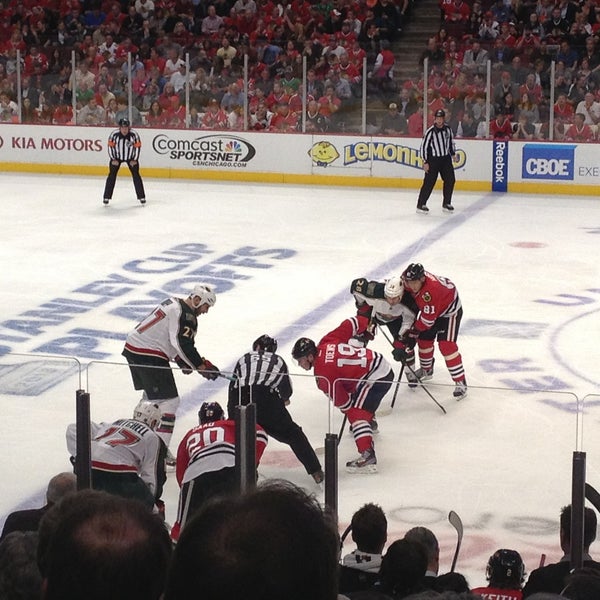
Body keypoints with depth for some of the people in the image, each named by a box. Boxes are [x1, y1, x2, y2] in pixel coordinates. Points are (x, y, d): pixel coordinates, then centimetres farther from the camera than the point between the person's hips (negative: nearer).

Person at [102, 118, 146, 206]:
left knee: (136, 175, -3)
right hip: (117, 157, 0)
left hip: (131, 157, 0)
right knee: (112, 175, -5)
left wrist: (135, 160, -11)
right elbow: (110, 146, -12)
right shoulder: (114, 134, -23)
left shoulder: (134, 135, -23)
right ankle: (107, 197, 3)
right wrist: (113, 159, -12)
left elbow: (138, 147, -12)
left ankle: (141, 197, 7)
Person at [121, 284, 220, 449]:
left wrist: (182, 361, 18)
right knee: (169, 401, -8)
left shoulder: (173, 303, 17)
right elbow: (184, 346, -22)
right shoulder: (186, 315, -15)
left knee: (151, 395, 29)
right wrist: (202, 367, -14)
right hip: (149, 358, -10)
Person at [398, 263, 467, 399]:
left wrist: (414, 332, -20)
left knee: (446, 345, -16)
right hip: (430, 309, 8)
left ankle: (460, 382, -11)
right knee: (424, 338, 13)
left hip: (450, 310, -8)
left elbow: (428, 318, -34)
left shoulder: (431, 290, -43)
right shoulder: (409, 278, -20)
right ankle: (426, 370, 39)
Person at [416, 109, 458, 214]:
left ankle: (446, 203, 13)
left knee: (450, 180, 1)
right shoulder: (430, 132, -14)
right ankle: (421, 205, -1)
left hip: (446, 158, 5)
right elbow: (423, 146, -12)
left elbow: (451, 142, 19)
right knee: (429, 182, -8)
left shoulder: (448, 129, 2)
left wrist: (453, 154, 14)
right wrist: (425, 162, -14)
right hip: (433, 160, -5)